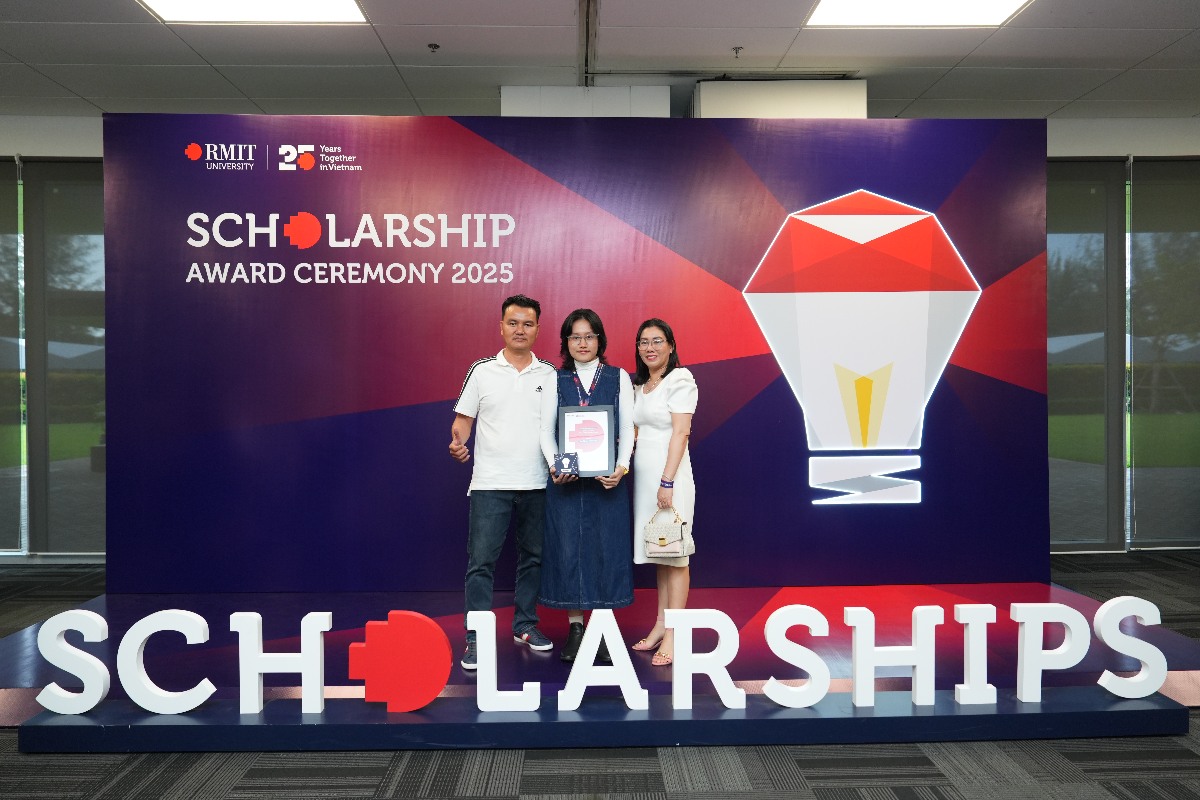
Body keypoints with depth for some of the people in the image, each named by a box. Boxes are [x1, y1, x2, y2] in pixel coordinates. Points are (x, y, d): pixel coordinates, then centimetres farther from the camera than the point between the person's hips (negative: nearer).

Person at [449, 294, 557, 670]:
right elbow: (462, 418, 4)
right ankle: (476, 638, 4)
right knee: (481, 561, -4)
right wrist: (458, 442, -17)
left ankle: (525, 624, 29)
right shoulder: (482, 371, 2)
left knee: (532, 557, 13)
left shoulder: (550, 375, 6)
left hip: (536, 484, 3)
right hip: (490, 483, -2)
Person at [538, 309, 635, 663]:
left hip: (607, 478, 0)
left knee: (606, 548, 1)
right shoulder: (555, 379, 8)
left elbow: (627, 428, 2)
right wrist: (554, 465, -15)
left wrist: (622, 467, -13)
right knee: (568, 548, 2)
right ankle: (575, 627, 12)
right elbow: (546, 428, 2)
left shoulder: (619, 378, 7)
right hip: (565, 479, 0)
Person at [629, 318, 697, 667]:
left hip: (669, 474, -7)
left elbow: (680, 433, -14)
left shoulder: (679, 379, -7)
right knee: (659, 553, 12)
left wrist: (667, 482, -19)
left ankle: (673, 636, 1)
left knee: (675, 555, -3)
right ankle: (660, 625, 19)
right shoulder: (640, 385, 16)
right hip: (643, 475, 7)